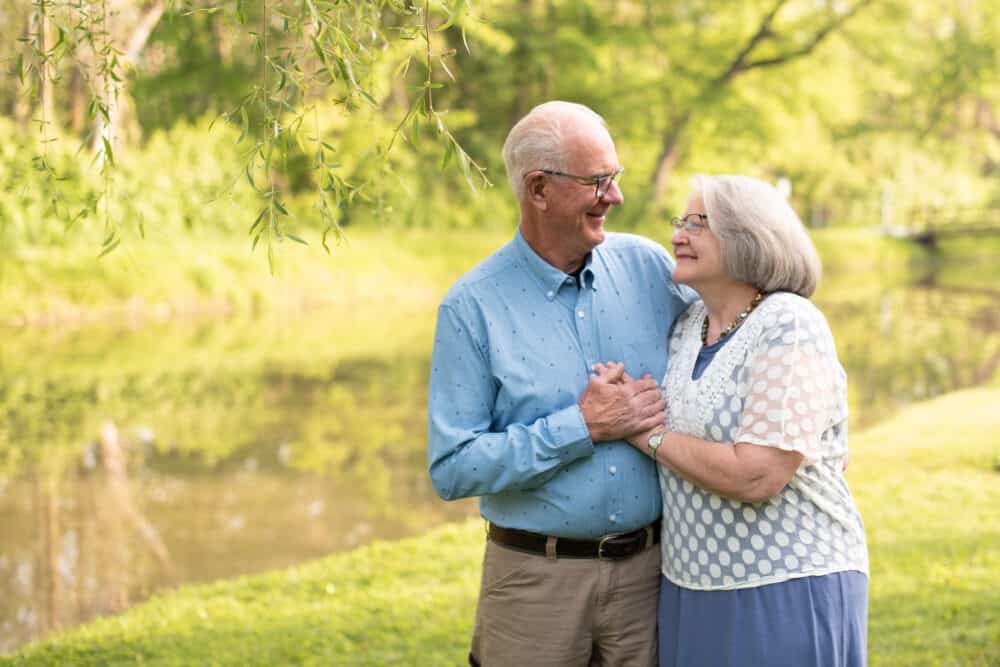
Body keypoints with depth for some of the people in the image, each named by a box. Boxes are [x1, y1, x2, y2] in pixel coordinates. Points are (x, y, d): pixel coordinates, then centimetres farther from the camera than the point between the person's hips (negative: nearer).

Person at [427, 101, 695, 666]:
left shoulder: (647, 265, 2)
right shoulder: (473, 307, -8)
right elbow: (453, 468, -13)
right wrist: (583, 427, -16)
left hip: (649, 570, 3)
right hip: (537, 577, -3)